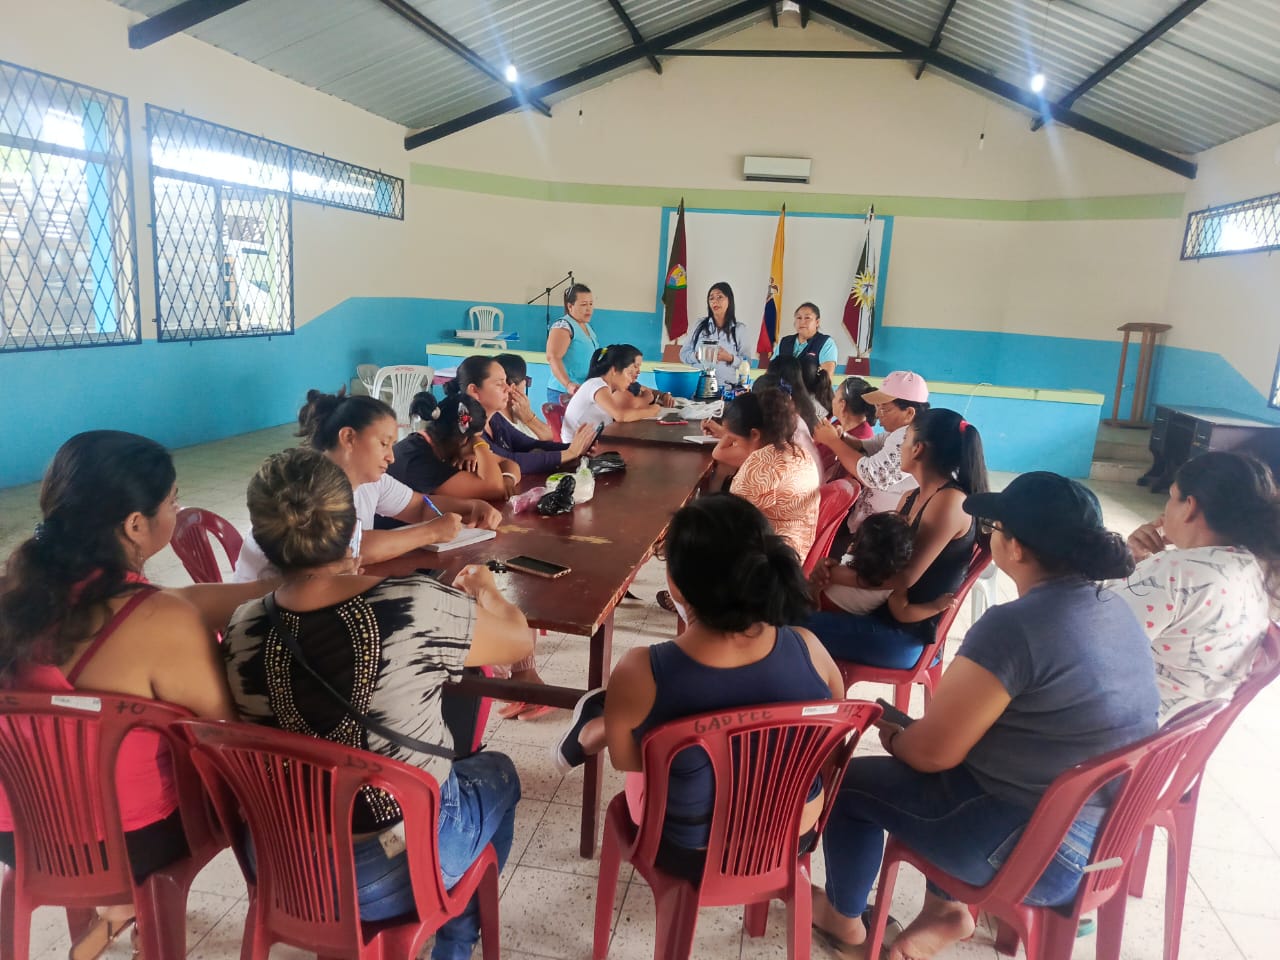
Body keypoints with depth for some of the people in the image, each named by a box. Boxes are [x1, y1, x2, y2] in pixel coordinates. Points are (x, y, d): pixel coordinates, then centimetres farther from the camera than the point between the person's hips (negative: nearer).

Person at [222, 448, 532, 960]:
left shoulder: (241, 631, -15)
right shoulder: (419, 608, -26)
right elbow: (520, 640, -8)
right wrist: (485, 589, 13)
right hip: (404, 866, -4)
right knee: (497, 773, 26)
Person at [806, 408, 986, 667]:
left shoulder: (950, 501, -19)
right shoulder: (912, 498, 10)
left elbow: (904, 577, -23)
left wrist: (835, 574, -14)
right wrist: (832, 566, -8)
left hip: (910, 634, -9)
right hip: (888, 611, 9)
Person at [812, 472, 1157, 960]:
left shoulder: (1013, 626, -26)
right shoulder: (1115, 611, 2)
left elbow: (932, 751, -19)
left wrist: (891, 734, 3)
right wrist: (910, 730, 13)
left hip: (1036, 849, -8)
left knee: (846, 779, 10)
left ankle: (844, 917, 34)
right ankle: (947, 905, 28)